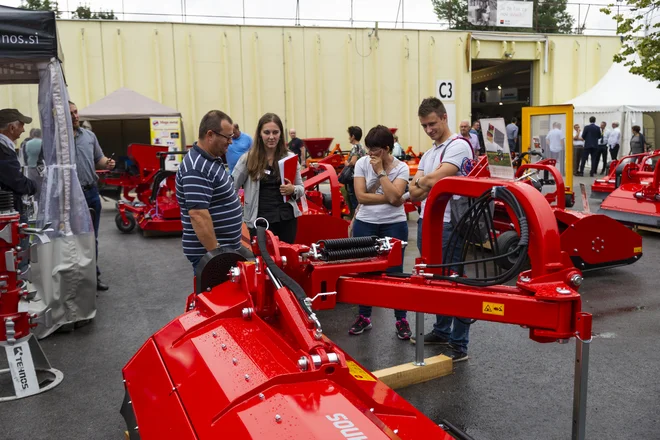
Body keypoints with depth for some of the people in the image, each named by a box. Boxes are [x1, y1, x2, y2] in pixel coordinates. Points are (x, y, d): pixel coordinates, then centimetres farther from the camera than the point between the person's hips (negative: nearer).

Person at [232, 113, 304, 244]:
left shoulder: (290, 157, 5)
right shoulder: (248, 158, -1)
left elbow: (301, 188, 11)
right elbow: (231, 187, 2)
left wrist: (293, 190, -11)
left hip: (287, 219, 2)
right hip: (260, 220, -2)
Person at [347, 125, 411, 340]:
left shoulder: (401, 167, -6)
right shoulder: (362, 163, -2)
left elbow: (395, 197, -20)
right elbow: (361, 196, -11)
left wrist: (380, 171, -17)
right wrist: (387, 197, -15)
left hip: (394, 225, -2)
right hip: (365, 224, 2)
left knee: (394, 272, 2)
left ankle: (401, 320, 16)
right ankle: (363, 316, 24)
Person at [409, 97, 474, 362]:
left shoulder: (458, 146, -9)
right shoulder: (428, 154, 18)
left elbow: (435, 179, -19)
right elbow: (414, 194, 10)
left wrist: (423, 182, 1)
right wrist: (427, 183, -10)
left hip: (449, 225, -9)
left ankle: (459, 345, 5)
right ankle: (442, 331, 33)